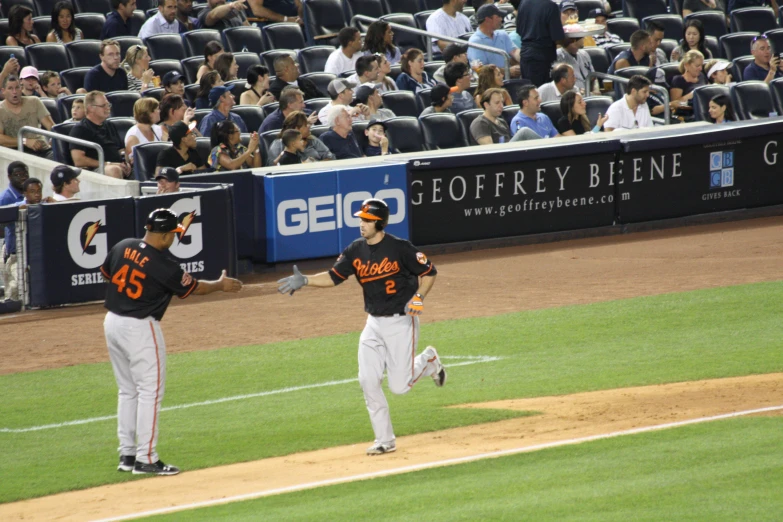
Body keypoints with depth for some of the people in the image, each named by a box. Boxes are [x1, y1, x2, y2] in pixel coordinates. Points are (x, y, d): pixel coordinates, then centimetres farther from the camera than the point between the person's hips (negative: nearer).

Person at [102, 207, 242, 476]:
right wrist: (220, 285, 13)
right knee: (150, 391, 0)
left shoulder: (123, 247, -1)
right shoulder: (163, 264, -17)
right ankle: (146, 459, -1)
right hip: (140, 328, -7)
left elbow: (106, 271, 16)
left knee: (127, 390, 17)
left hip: (112, 322, 7)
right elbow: (192, 287, -3)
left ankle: (127, 454, 20)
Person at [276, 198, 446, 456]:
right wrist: (305, 280, -15)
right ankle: (385, 441, 8)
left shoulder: (400, 248, -15)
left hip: (401, 322, -6)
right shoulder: (355, 251, 1)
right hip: (374, 323, 6)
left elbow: (429, 272, -6)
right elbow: (333, 277, 0)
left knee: (399, 386, -7)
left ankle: (428, 361, 26)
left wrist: (419, 297, -22)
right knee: (368, 382, -3)